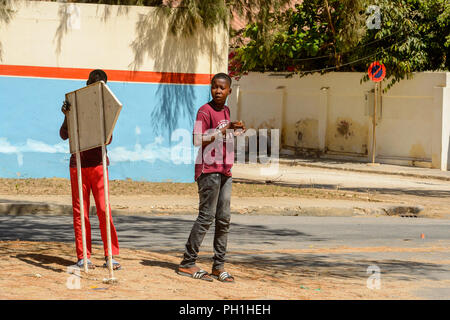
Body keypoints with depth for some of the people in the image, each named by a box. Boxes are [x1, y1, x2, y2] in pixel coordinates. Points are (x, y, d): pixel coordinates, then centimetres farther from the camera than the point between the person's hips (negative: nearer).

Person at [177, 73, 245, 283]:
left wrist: (236, 131, 11)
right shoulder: (205, 111, -8)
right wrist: (225, 129, -19)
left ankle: (219, 266, 8)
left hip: (225, 171, 8)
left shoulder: (226, 111, 17)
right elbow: (198, 140, -18)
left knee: (223, 218, 5)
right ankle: (187, 263, -4)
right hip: (208, 170, -8)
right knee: (206, 216, -9)